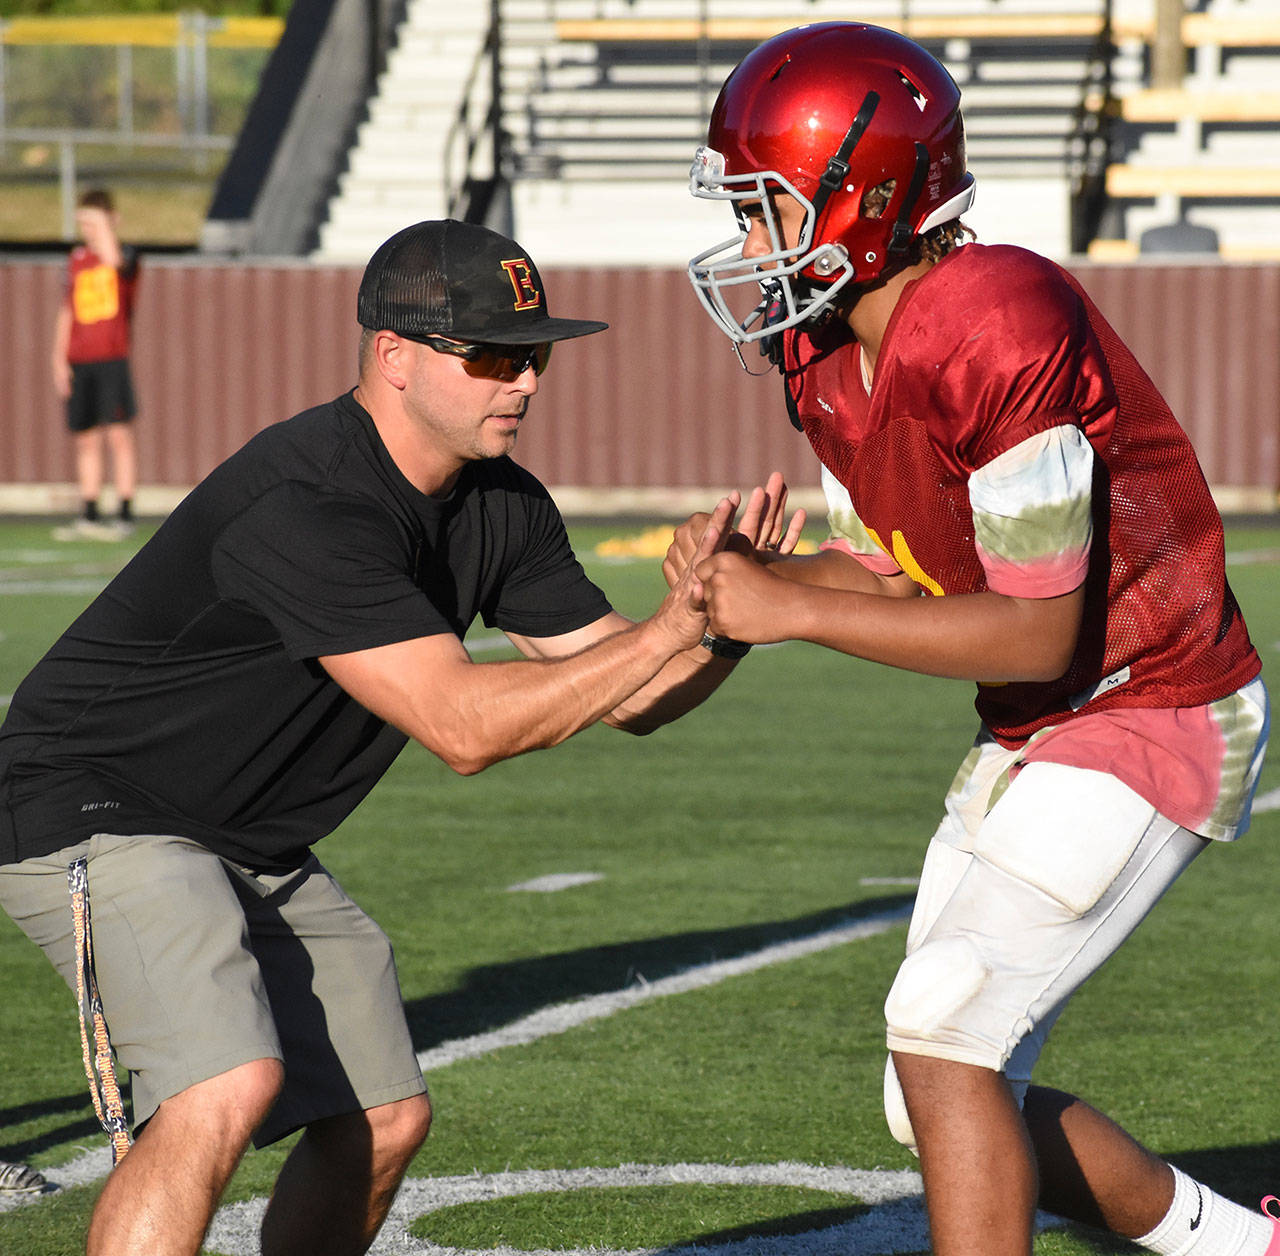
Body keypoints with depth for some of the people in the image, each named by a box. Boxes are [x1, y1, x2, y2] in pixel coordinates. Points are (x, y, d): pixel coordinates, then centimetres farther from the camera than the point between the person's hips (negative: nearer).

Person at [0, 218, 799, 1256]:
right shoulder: (306, 508, -30)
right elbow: (462, 725, -34)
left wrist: (727, 622, -18)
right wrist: (665, 633, -34)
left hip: (256, 852, 10)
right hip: (94, 811, -10)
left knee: (384, 1121, 9)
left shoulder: (501, 509, -1)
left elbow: (628, 697, 3)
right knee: (226, 1091, -29)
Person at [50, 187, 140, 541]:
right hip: (79, 362, 6)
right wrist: (59, 359, 14)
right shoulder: (77, 259, 14)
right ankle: (88, 515, 13)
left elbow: (113, 259, -30)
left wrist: (103, 221, -19)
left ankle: (124, 514, -4)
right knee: (86, 440, 8)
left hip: (113, 358, -6)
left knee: (118, 434, -7)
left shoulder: (126, 256, -3)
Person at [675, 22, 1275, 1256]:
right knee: (944, 1096, 11)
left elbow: (1036, 633, -27)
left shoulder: (999, 326, -28)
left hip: (1154, 721, -10)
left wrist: (795, 611, -26)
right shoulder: (824, 351, 1)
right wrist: (745, 571, -11)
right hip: (1032, 735, 10)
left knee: (944, 1039, -18)